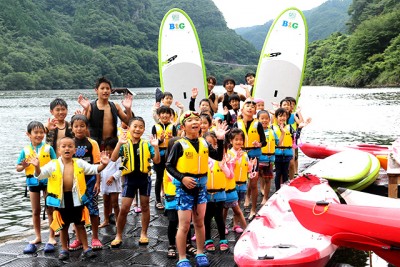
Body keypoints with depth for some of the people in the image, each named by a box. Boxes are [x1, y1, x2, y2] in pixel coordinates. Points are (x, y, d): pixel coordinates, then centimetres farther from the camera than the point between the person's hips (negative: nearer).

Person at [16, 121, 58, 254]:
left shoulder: (48, 148, -6)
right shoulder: (25, 150, -1)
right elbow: (18, 168, 2)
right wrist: (24, 166, -18)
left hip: (47, 181, -2)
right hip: (33, 182, 2)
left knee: (50, 209, 5)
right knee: (35, 211, 13)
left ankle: (51, 237, 16)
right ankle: (37, 237, 27)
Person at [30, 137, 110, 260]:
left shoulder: (79, 163, 0)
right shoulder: (53, 165, -5)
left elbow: (94, 169, -5)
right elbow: (40, 174, -12)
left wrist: (103, 164, -24)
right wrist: (37, 167, -34)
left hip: (76, 198, 1)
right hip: (61, 199, 0)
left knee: (80, 225, 10)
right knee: (63, 226, 13)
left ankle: (86, 248, 19)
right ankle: (64, 249, 28)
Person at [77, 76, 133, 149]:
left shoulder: (115, 106, 8)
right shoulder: (90, 107, -3)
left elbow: (128, 121, 9)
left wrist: (128, 109, -8)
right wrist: (86, 109, -26)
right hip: (96, 144, -3)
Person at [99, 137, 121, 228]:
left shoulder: (117, 159, -11)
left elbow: (119, 170, -17)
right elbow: (101, 170, 17)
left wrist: (112, 177, -27)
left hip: (114, 184, -7)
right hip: (104, 184, 7)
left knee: (114, 203, -2)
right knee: (106, 203, 15)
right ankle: (106, 220, 26)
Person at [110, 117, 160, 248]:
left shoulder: (147, 144, -3)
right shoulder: (124, 144, -5)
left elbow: (157, 161, -6)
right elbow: (113, 159, -17)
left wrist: (156, 147, -21)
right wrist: (119, 143, -29)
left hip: (144, 178, 1)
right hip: (130, 178, -1)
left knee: (145, 206, 12)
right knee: (124, 208, 0)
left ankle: (143, 234, 25)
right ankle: (118, 236, 15)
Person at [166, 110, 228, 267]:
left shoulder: (204, 143, 4)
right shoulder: (179, 145, -11)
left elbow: (218, 157, 7)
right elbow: (169, 166, -9)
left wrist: (220, 140, -4)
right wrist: (182, 178, -22)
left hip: (201, 187, 5)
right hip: (184, 187, -5)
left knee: (199, 222, 15)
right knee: (184, 225, -1)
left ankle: (200, 254, 29)